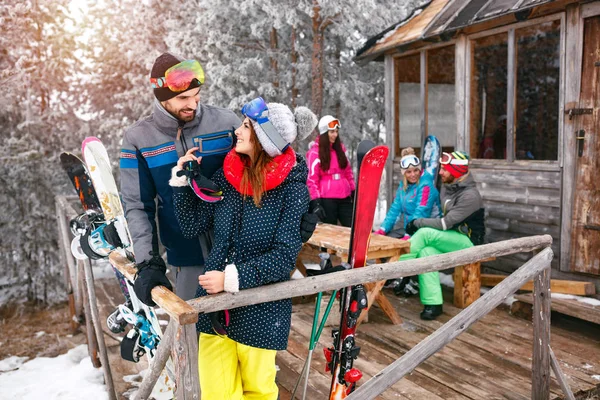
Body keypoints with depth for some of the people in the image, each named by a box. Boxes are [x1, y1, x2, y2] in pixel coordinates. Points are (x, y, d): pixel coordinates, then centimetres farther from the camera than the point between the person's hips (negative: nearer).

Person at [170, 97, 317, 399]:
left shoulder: (292, 188, -13)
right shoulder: (226, 175, 0)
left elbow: (284, 256, -17)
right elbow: (192, 227, 3)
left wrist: (232, 278, -22)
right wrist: (182, 179, -5)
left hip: (261, 310, -3)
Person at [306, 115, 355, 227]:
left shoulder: (340, 147, 13)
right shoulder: (315, 152, -5)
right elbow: (312, 179, -7)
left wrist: (354, 193, 16)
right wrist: (315, 202, -14)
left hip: (344, 197, 5)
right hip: (326, 199, -5)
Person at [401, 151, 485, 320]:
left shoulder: (470, 195, -19)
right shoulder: (447, 187, 9)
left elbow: (446, 223, -23)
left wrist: (417, 222, -15)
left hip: (468, 242, -7)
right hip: (451, 239, 7)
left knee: (425, 233, -29)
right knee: (426, 252, -25)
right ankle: (433, 304, -26)